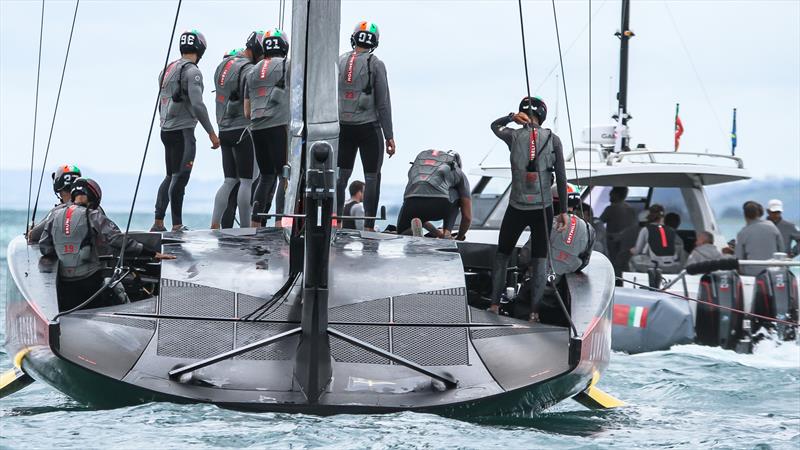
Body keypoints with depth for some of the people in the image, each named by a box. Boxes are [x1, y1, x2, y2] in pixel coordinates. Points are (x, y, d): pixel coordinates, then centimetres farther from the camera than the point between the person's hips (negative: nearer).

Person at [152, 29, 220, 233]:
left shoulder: (168, 69, 15)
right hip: (183, 131, -9)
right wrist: (211, 133, -14)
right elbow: (197, 105, -18)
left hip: (166, 130, 9)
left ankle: (158, 223, 13)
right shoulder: (192, 71, -12)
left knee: (171, 176, 15)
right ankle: (177, 226, -6)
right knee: (180, 178, -6)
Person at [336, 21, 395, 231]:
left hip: (343, 127, 4)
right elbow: (383, 103, -7)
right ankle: (369, 226, 1)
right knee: (372, 177, 3)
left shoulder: (339, 62, 4)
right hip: (368, 127, -4)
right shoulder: (375, 64, -7)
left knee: (341, 175, 11)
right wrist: (389, 136, -3)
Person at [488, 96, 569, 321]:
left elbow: (494, 126, 19)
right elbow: (561, 178, -2)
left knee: (502, 253, 17)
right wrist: (563, 211, 4)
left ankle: (494, 303, 15)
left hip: (517, 208, 0)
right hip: (543, 209, 0)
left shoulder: (514, 136, -5)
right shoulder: (553, 139, -4)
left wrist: (511, 117, 3)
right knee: (540, 258, 7)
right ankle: (534, 309, 1)